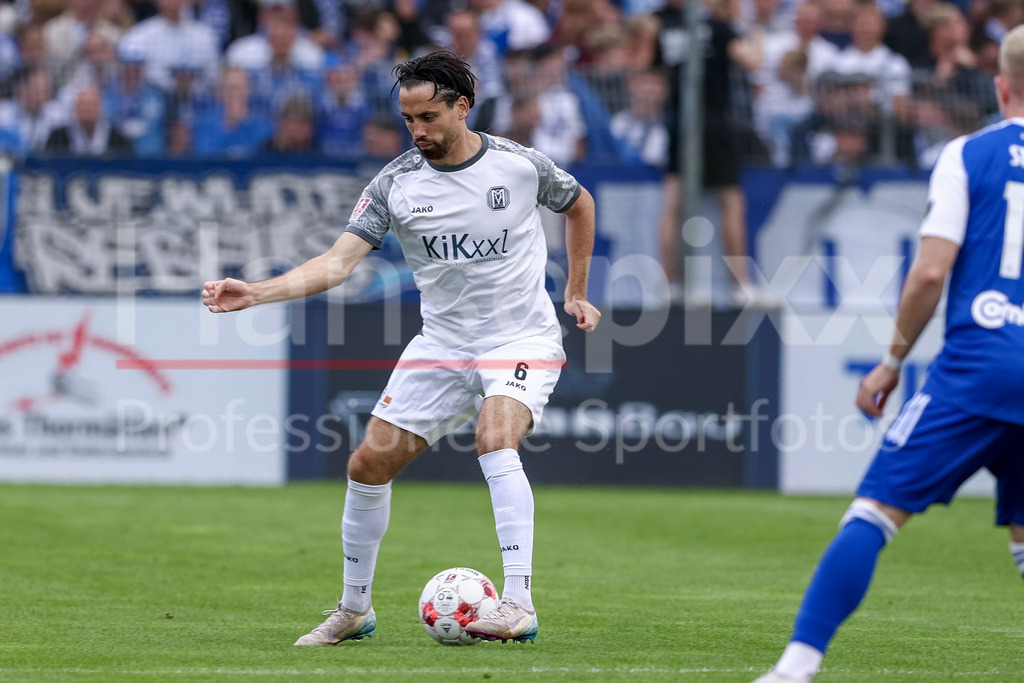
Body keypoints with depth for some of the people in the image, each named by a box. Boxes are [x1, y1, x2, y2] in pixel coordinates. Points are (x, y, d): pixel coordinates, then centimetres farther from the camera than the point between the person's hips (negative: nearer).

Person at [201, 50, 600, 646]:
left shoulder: (521, 165, -9)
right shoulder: (396, 184, -7)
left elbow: (579, 203, 13)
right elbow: (338, 262, -15)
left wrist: (577, 293, 14)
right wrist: (254, 293, -29)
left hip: (523, 338, -4)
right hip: (443, 344, 4)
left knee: (495, 440, -31)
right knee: (369, 464, -1)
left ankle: (519, 604, -33)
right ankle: (355, 609, 19)